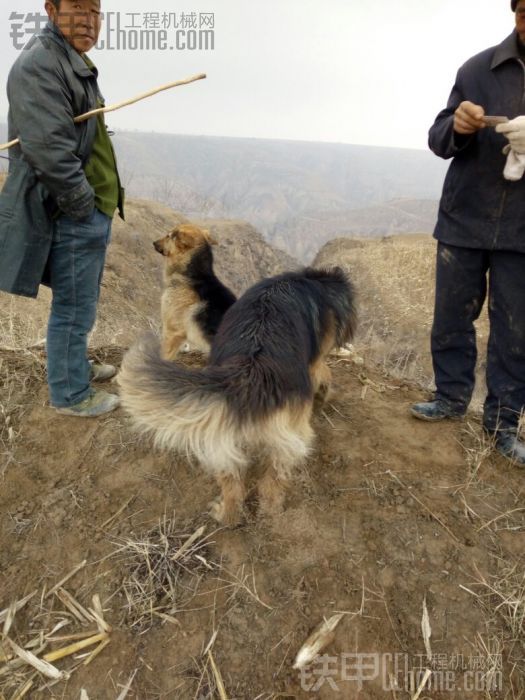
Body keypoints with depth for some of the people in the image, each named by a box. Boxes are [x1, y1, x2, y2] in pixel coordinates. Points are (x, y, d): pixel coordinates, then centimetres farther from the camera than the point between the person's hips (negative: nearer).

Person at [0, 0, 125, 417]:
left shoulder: (75, 63, 20)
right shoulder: (39, 64, -14)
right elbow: (47, 147, -24)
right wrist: (83, 203, -17)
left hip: (92, 211, 10)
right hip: (72, 215, -10)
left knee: (79, 303, 20)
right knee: (73, 309, -1)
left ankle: (76, 366, 38)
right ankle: (70, 394, 14)